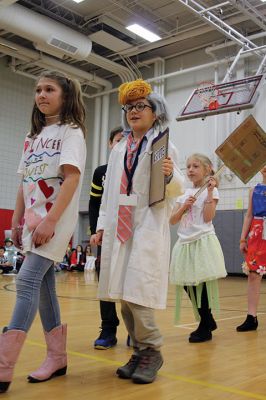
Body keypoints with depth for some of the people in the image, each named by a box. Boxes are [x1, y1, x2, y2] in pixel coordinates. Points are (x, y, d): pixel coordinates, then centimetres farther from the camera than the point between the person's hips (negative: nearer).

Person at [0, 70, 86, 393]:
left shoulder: (71, 131, -3)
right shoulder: (32, 137, 18)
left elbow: (72, 178, -15)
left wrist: (50, 221, -23)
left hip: (56, 220, -7)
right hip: (33, 220, 7)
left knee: (27, 281, -16)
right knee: (42, 284, 7)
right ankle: (57, 357, 18)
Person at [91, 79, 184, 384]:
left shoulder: (164, 145, 4)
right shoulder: (118, 150, 18)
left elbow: (178, 188, 0)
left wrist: (170, 176, -23)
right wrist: (101, 226, 14)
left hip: (149, 228, -5)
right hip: (119, 229, 6)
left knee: (136, 293, -14)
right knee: (123, 296, 5)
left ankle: (151, 351, 6)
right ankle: (140, 352, 19)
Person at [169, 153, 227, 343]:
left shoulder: (211, 191, -1)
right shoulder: (185, 193, 14)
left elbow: (208, 218, -14)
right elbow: (172, 220, 7)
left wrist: (210, 192, -15)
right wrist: (183, 206, -9)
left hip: (203, 242, -6)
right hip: (185, 244, 6)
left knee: (201, 285, -4)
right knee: (188, 285, 8)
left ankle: (205, 327, 10)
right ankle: (208, 321, 25)